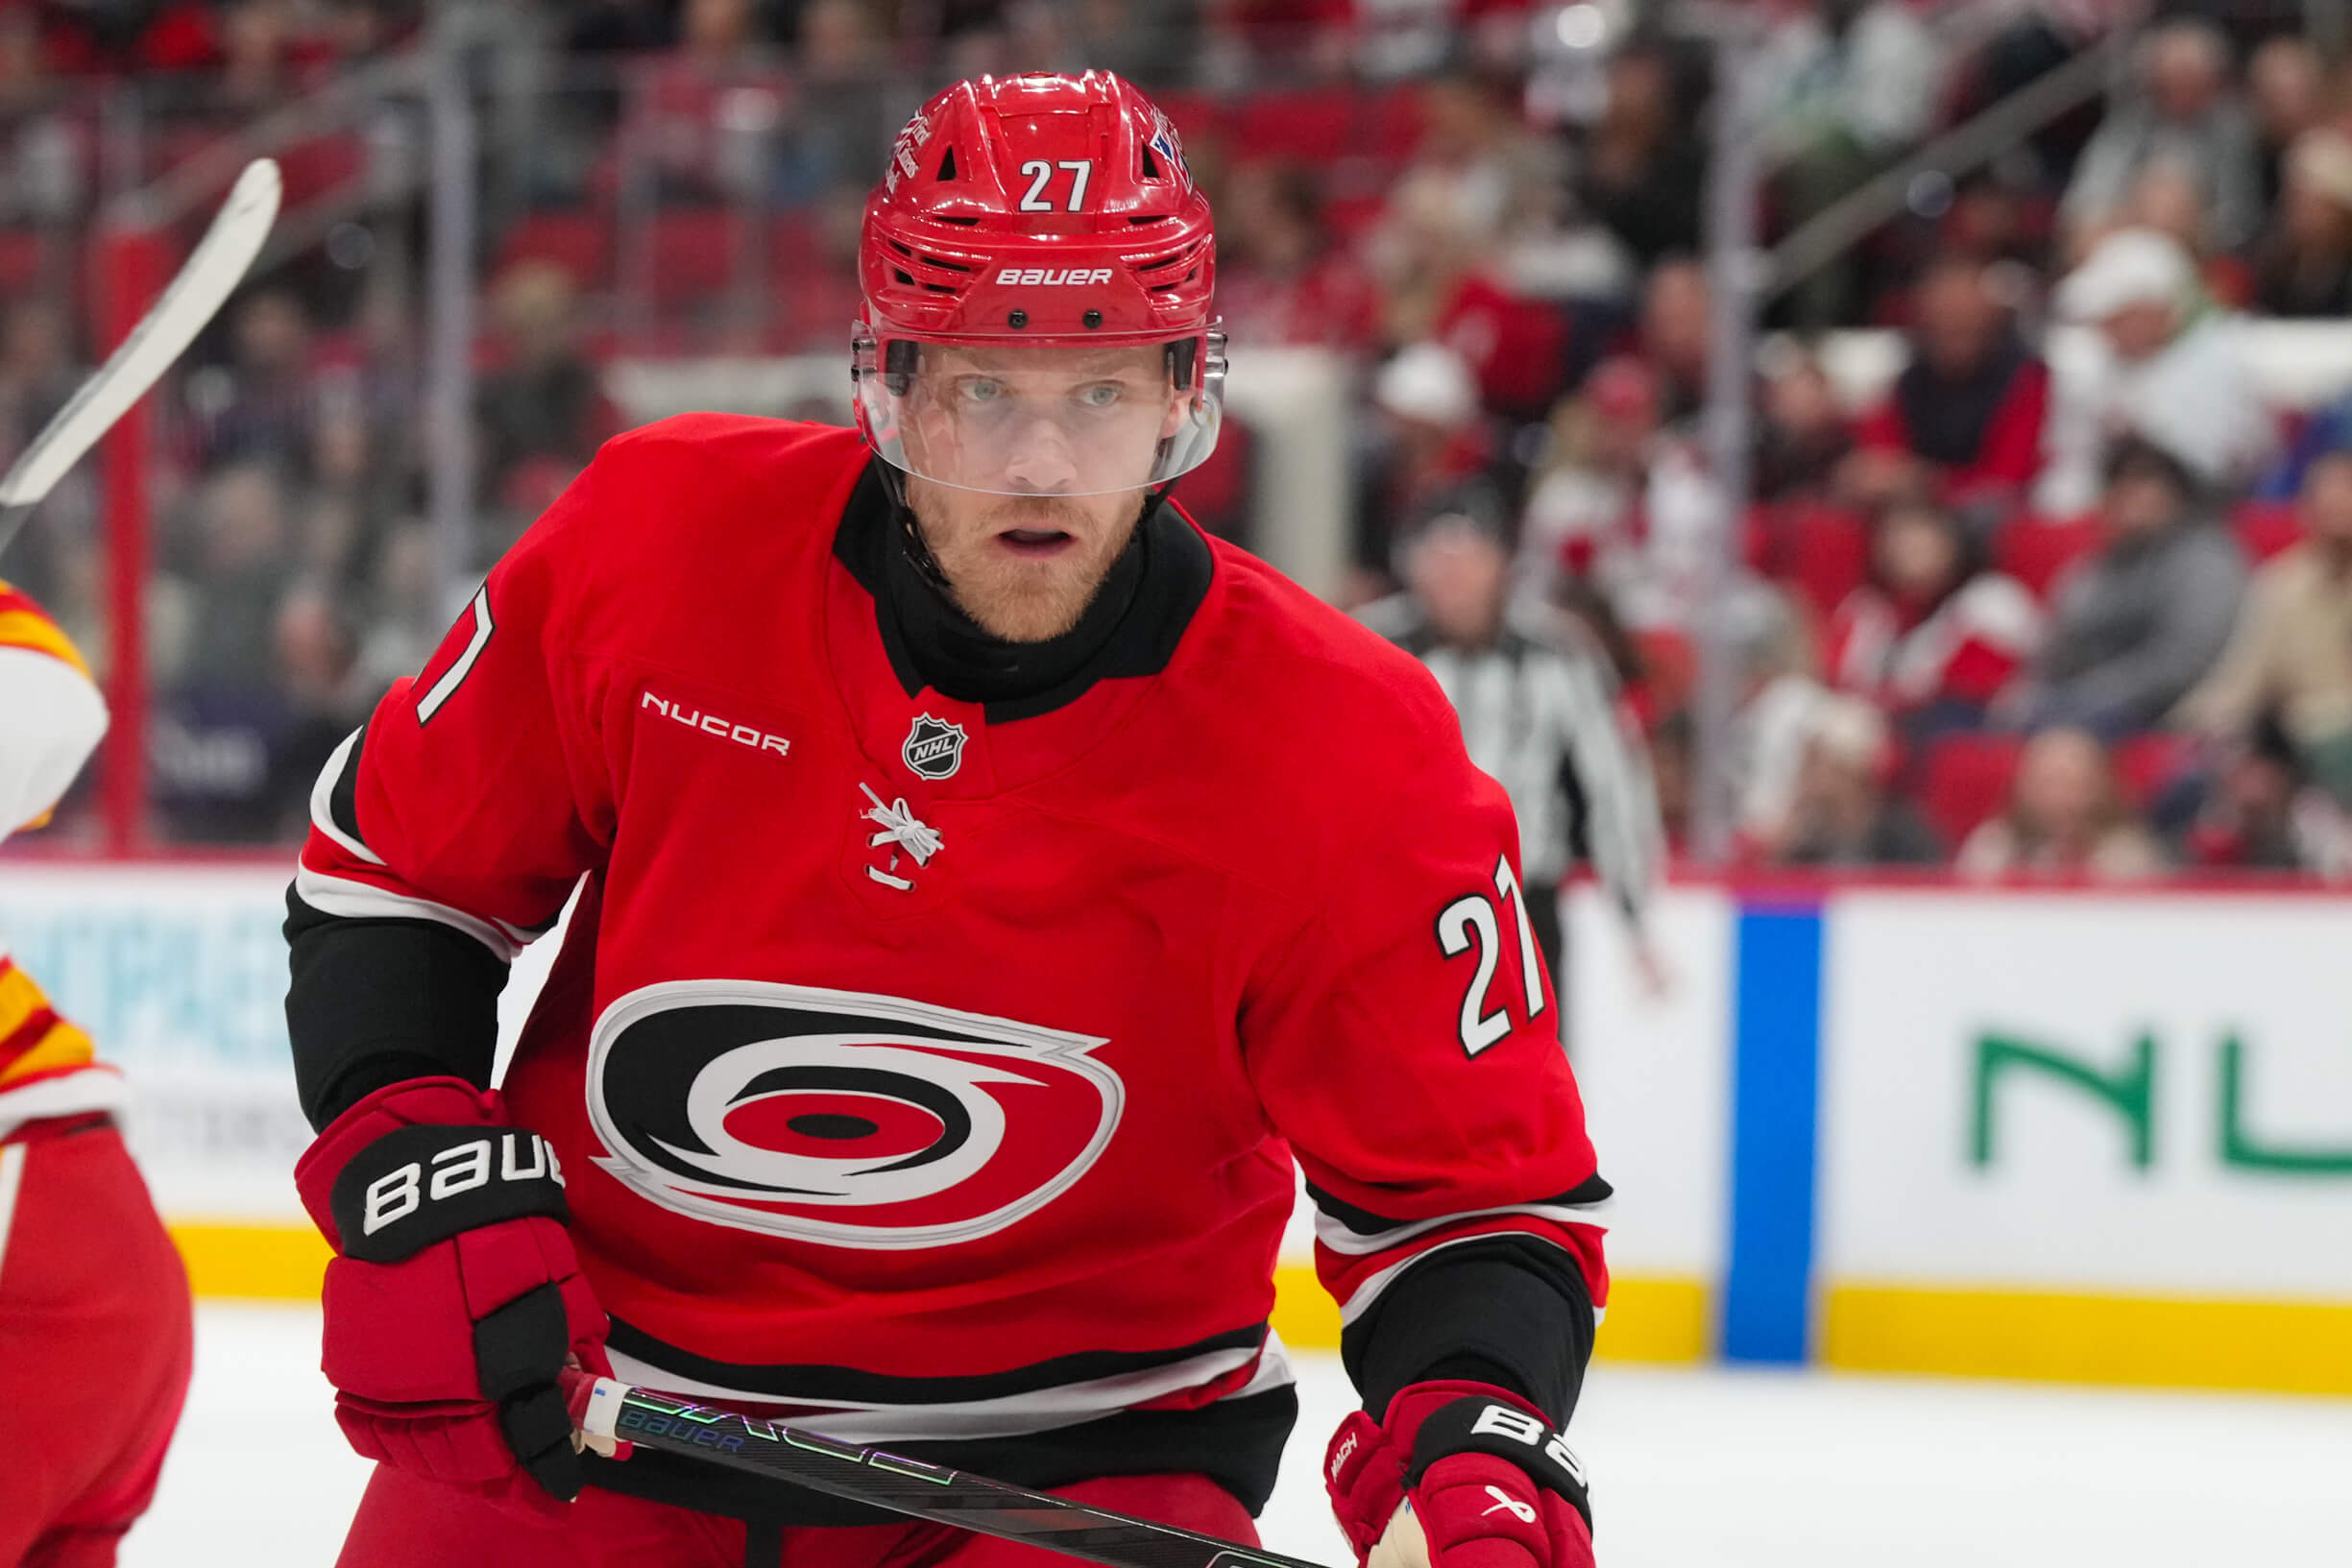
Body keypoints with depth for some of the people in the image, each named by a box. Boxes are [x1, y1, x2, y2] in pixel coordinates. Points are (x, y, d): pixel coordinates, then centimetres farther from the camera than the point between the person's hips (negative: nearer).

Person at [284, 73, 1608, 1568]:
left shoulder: (1341, 758, -15)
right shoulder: (660, 538, -10)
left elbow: (1476, 1186, -8)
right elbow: (395, 861, 4)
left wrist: (1472, 1448, -27)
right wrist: (419, 1175, -9)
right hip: (588, 1417, 2)